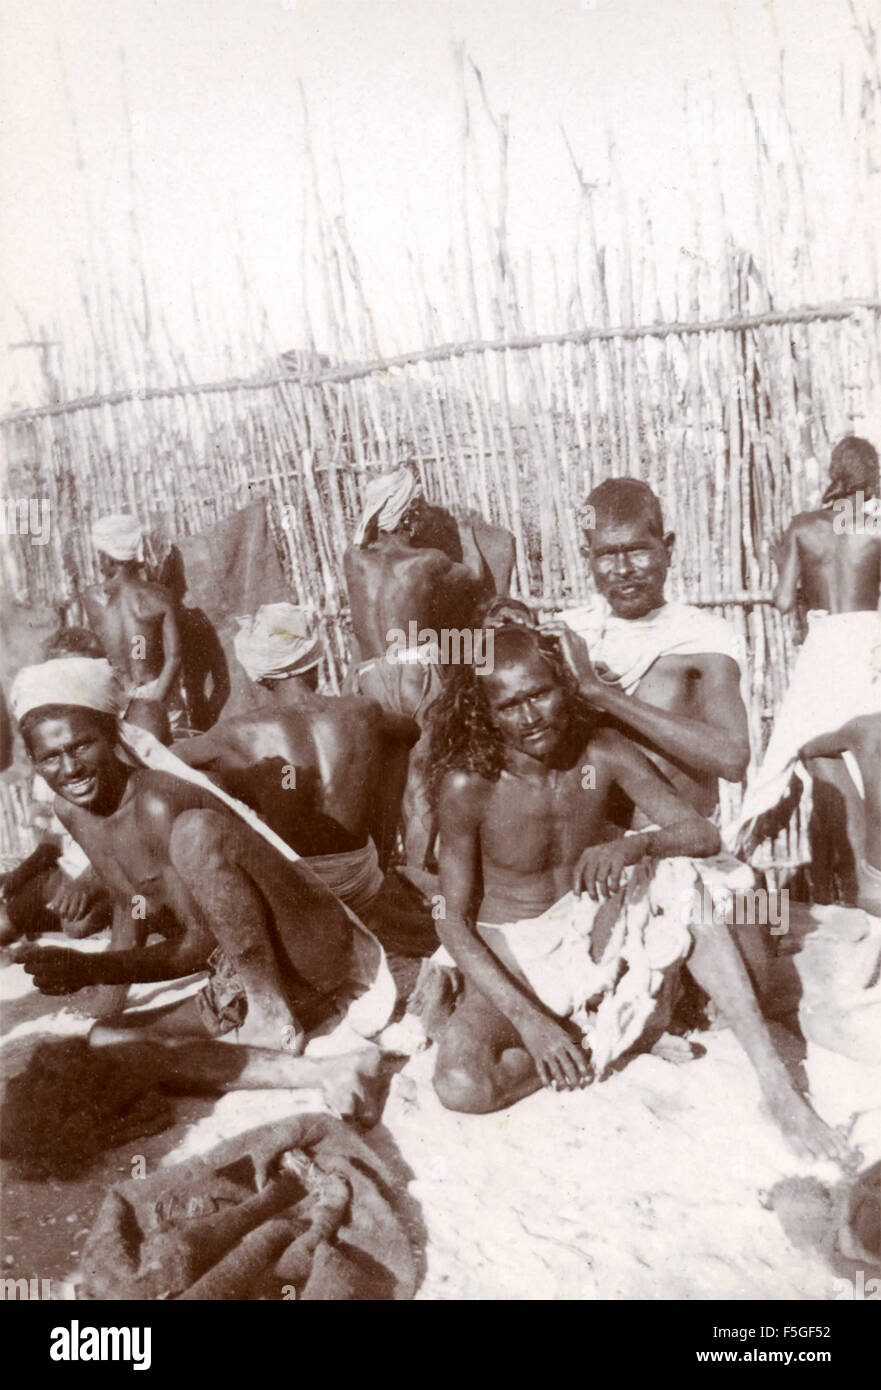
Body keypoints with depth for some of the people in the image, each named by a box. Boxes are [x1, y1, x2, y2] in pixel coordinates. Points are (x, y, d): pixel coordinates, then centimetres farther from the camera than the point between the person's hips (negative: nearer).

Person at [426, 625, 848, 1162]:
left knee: (685, 881, -27)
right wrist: (529, 1020, -25)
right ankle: (599, 1049, -6)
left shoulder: (603, 752, -11)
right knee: (461, 1086, -31)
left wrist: (634, 845, -35)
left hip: (595, 936, 2)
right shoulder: (468, 784, -19)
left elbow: (705, 834, -12)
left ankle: (776, 1081, -22)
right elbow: (455, 921, -15)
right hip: (511, 960, -2)